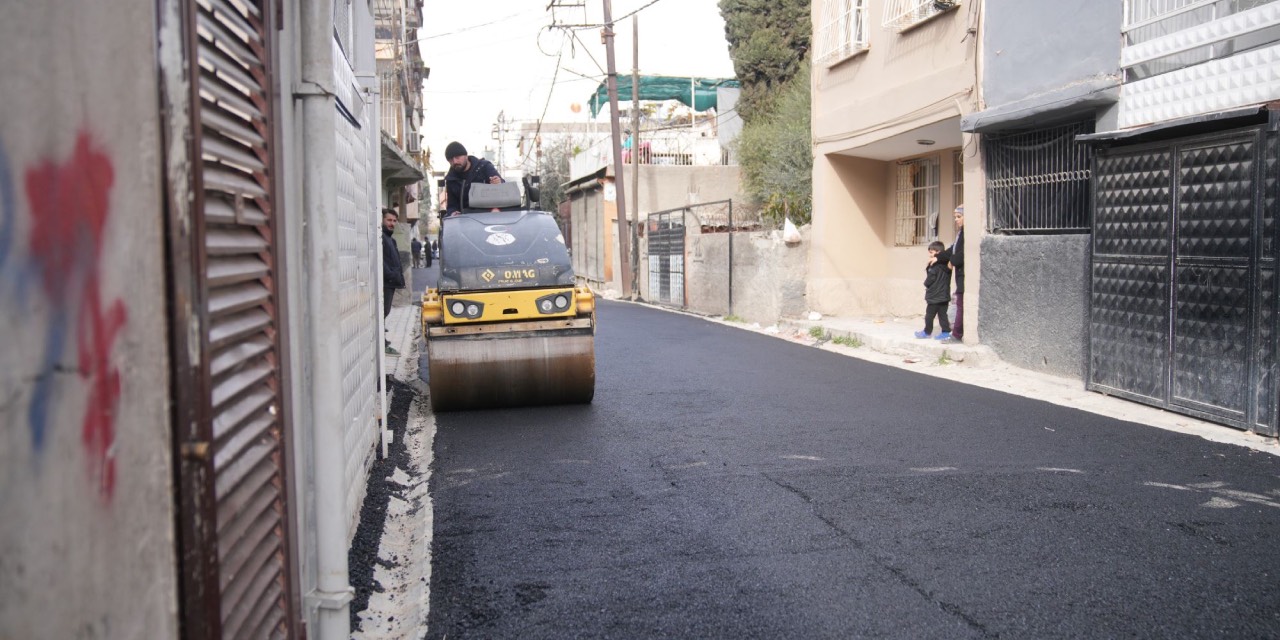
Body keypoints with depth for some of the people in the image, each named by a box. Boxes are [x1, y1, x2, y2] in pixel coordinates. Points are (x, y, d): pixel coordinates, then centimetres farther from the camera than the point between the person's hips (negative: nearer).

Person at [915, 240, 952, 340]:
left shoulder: (934, 266, -17)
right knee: (942, 314, 9)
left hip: (934, 296, -7)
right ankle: (946, 331, 6)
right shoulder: (946, 265, 3)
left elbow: (929, 281, -15)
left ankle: (927, 332, 16)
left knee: (929, 315, 6)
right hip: (944, 295, 7)